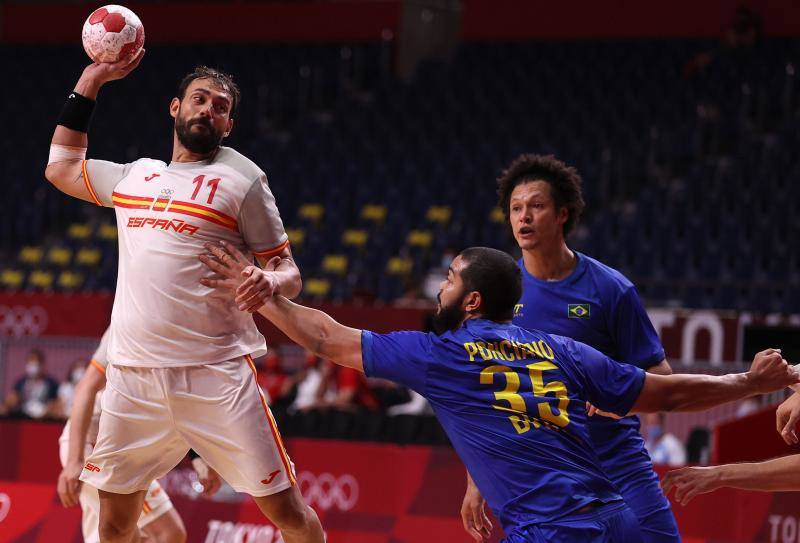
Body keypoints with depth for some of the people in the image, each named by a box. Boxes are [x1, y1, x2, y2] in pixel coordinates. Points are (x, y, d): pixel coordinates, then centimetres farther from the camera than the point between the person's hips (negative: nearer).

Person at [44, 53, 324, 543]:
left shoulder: (241, 178, 3)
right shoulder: (133, 176, 17)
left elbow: (289, 272, 2)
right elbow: (61, 166, 34)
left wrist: (270, 283, -23)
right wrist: (91, 80, 28)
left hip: (217, 373, -4)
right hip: (133, 375, 4)